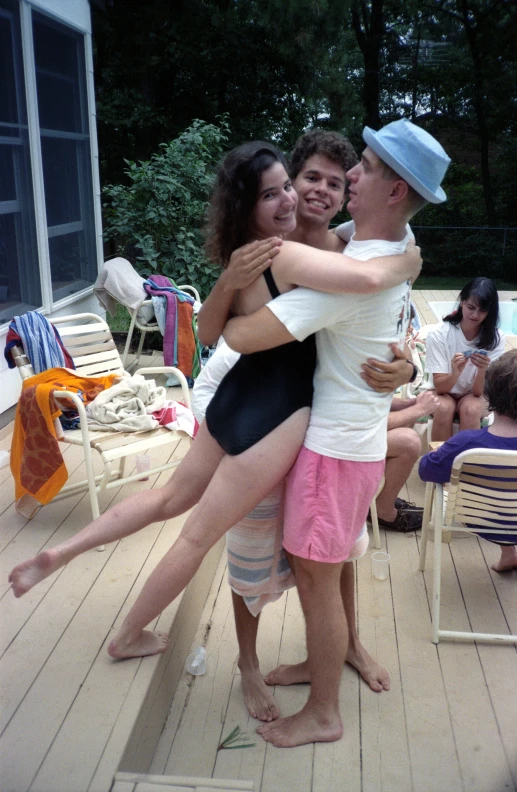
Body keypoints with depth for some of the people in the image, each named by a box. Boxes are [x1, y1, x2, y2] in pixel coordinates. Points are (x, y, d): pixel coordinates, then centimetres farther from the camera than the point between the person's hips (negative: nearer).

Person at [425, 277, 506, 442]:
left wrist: (482, 372, -39)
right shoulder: (439, 334, -18)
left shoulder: (495, 339, -14)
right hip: (443, 395, -1)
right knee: (444, 407, -33)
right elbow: (440, 387, -19)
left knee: (471, 408, -32)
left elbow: (478, 392, -17)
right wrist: (455, 372, -41)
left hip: (474, 396, 1)